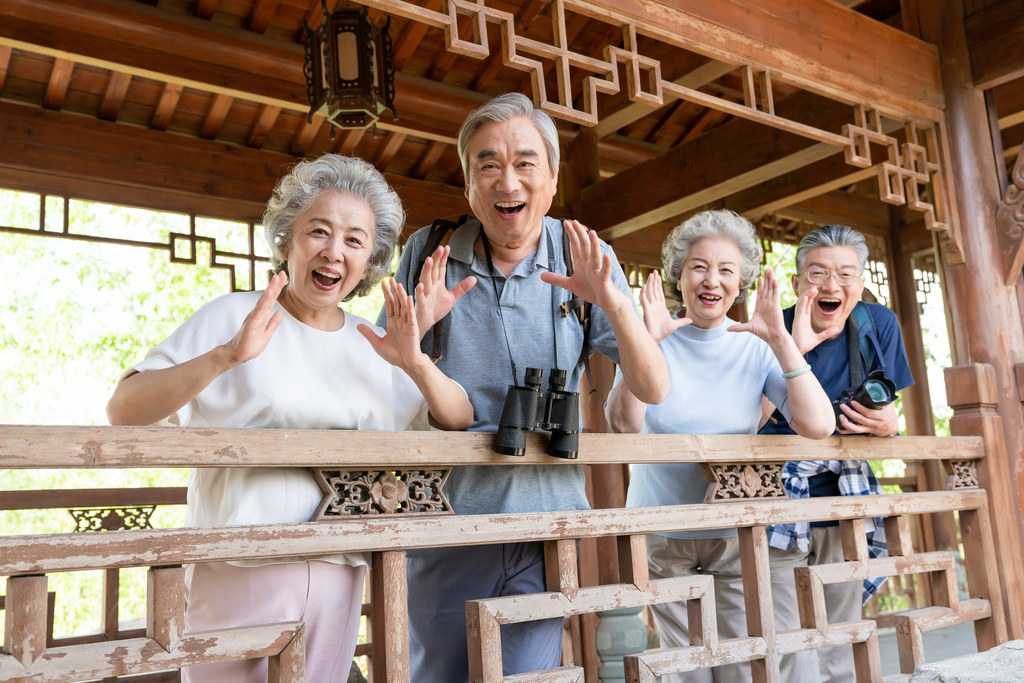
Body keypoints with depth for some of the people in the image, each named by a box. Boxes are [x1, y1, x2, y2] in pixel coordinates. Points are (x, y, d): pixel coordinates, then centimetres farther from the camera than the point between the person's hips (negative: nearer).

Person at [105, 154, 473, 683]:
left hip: (338, 575, 4)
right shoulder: (232, 316, -3)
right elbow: (122, 410, -10)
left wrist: (415, 364, -10)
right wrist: (227, 356, -24)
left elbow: (457, 423, 8)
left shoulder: (373, 347, 9)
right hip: (237, 571, -4)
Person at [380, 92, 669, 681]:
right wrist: (414, 329, -20)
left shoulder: (586, 259, -2)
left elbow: (654, 390, -5)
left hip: (549, 518, 0)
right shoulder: (428, 253, -4)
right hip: (445, 515, 0)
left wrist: (615, 305, -23)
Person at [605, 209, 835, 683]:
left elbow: (818, 426, -17)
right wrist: (647, 341, -31)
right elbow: (624, 424, -20)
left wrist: (780, 339, -23)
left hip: (736, 534, 1)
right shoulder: (655, 342, -4)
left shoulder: (755, 348, -3)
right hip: (660, 534, 0)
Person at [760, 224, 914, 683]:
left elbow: (887, 412, 8)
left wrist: (888, 426, -16)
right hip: (779, 506, -3)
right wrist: (796, 348, -28)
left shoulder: (878, 326, 1)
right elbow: (762, 418, -20)